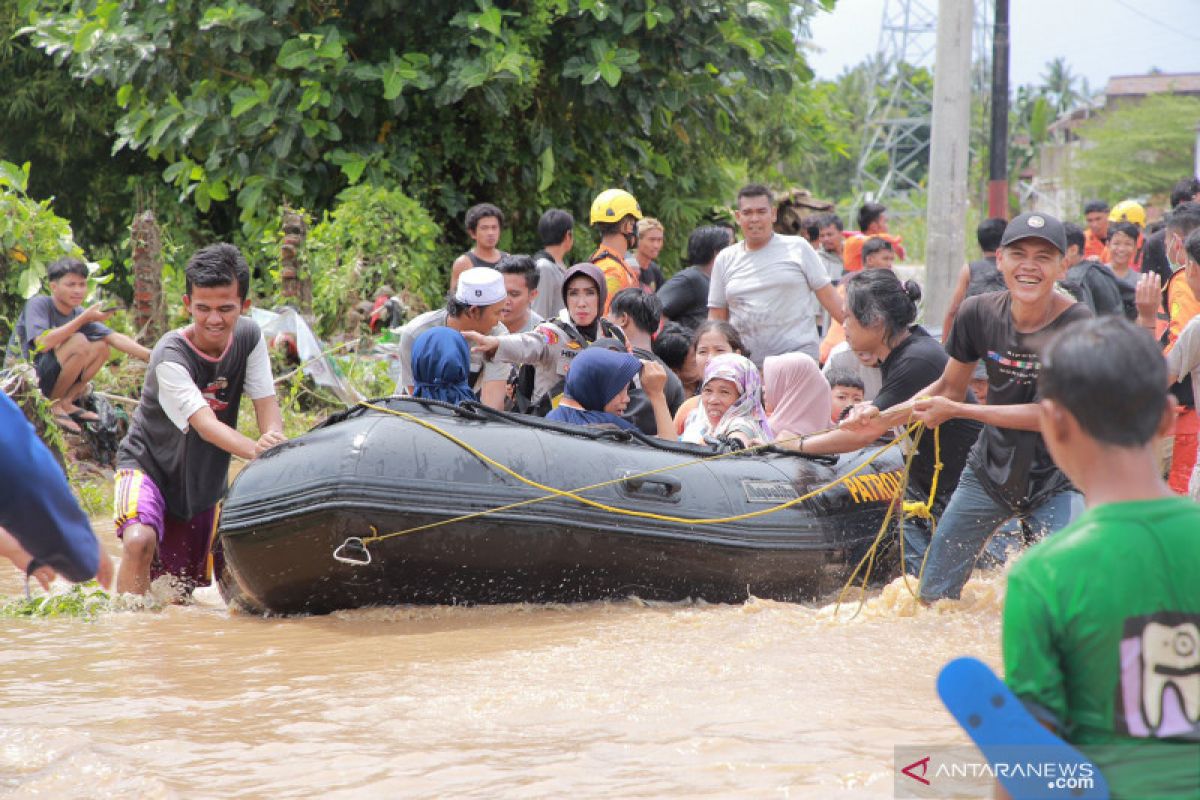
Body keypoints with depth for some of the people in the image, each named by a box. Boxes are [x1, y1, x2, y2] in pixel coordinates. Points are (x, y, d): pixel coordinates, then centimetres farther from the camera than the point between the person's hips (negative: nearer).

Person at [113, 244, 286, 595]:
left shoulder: (249, 337, -10)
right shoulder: (170, 357, -27)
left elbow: (266, 402, -14)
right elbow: (205, 424, -37)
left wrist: (274, 441, -39)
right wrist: (256, 450, -55)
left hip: (205, 479, 5)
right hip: (150, 466, -5)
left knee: (180, 594, 10)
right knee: (140, 540, -34)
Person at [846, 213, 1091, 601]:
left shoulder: (1078, 326, -21)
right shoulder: (979, 313, -7)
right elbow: (950, 387, 9)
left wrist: (956, 411, -23)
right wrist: (883, 418, -5)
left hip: (1056, 479, -4)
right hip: (989, 469, 4)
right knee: (933, 596, 5)